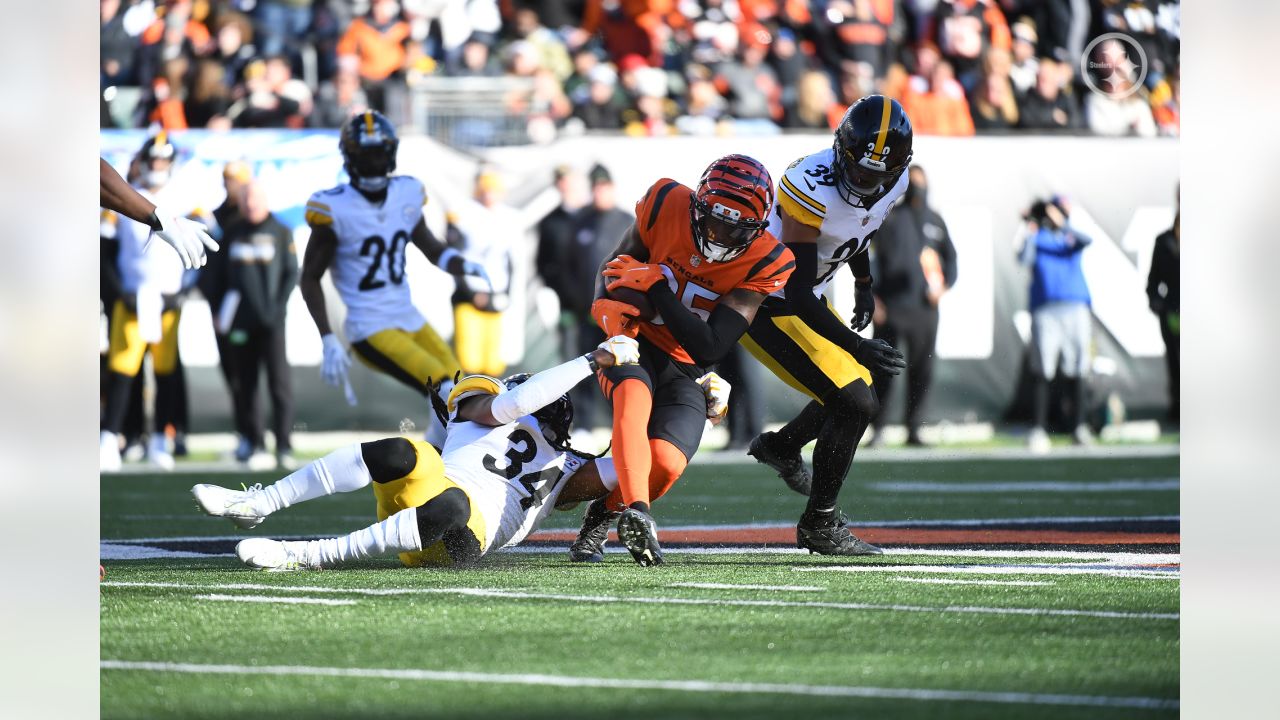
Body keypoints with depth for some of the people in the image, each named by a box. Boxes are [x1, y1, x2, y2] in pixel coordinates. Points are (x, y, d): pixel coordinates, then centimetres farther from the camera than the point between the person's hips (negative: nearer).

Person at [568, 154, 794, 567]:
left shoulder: (764, 262, -16)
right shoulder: (667, 205, -12)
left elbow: (709, 347, -21)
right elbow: (613, 268, 4)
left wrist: (655, 285, -26)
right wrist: (607, 306, -19)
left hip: (686, 372, 0)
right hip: (634, 343, 0)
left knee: (666, 465, -25)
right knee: (634, 397, -36)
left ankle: (602, 516, 5)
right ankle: (636, 514, -53)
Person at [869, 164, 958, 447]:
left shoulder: (935, 220, 14)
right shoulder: (890, 219, 1)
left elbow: (949, 256, 21)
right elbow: (873, 258, -2)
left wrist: (944, 285, 4)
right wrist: (873, 299, -10)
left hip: (925, 307, 4)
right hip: (892, 307, -4)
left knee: (921, 371, 3)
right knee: (884, 369, -6)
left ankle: (913, 430, 9)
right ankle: (877, 429, 0)